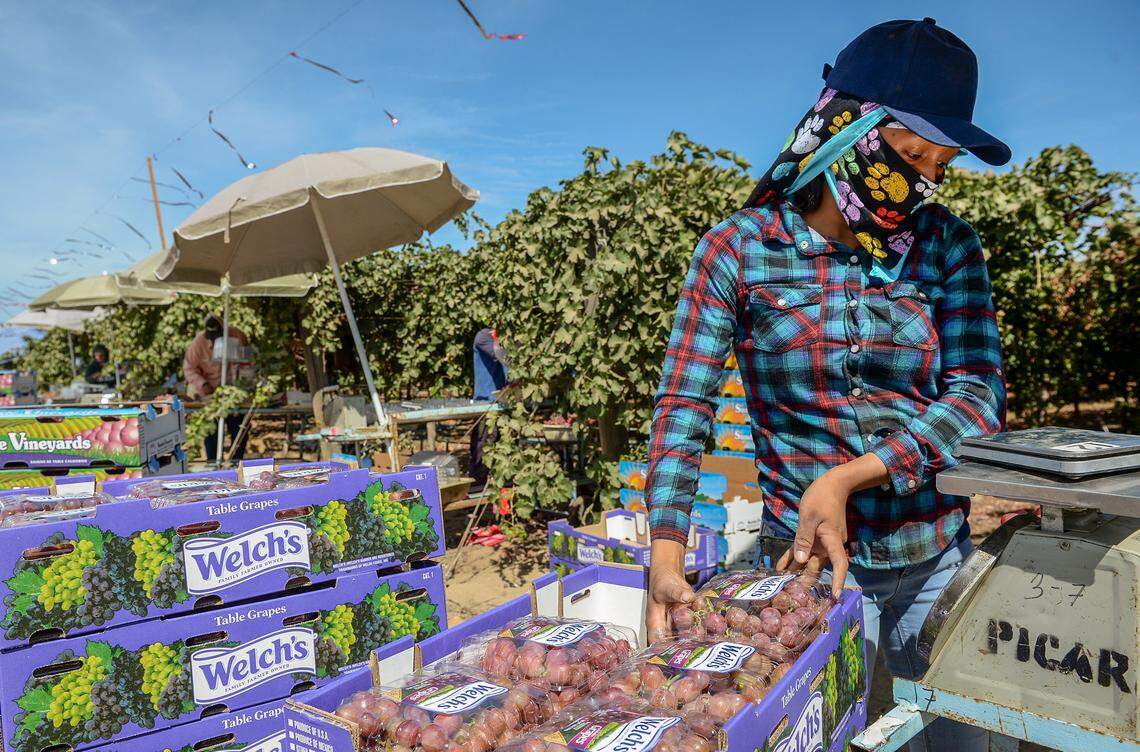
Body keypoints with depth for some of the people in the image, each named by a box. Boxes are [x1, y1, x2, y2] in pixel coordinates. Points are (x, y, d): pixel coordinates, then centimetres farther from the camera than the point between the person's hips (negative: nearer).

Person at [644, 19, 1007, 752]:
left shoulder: (949, 245, -1)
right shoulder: (740, 249, -9)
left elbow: (980, 396, -8)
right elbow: (684, 406, -12)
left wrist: (846, 478, -21)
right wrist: (667, 555, -23)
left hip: (939, 558, 4)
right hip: (808, 558, -3)